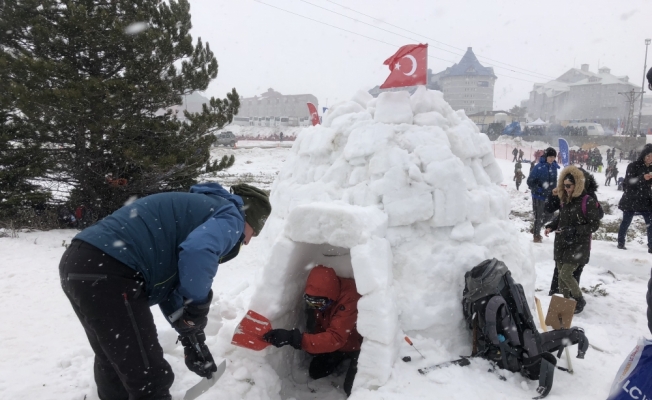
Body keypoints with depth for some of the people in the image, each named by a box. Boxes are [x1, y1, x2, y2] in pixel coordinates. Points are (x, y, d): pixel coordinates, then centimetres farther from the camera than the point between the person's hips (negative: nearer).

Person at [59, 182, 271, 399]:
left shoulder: (201, 207, 26)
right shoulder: (231, 217, -1)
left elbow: (165, 279, 23)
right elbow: (198, 252, -25)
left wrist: (190, 334, 16)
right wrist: (197, 310, -8)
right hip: (106, 273, -10)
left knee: (113, 364, 30)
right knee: (149, 380, 1)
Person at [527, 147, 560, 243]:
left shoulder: (554, 167, 2)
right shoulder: (539, 167, -17)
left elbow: (554, 181, 16)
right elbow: (530, 182, -15)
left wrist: (554, 191, 5)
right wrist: (539, 190, -21)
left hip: (549, 196, 6)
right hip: (538, 196, -6)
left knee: (548, 215, 15)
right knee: (538, 216, 4)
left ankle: (535, 229, 38)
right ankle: (536, 235, 22)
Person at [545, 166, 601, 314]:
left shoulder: (588, 202, -14)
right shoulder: (566, 200, 7)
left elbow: (594, 225, -13)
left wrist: (574, 231, -24)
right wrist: (551, 226, 0)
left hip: (578, 246, -7)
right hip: (561, 244, 7)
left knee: (565, 274, -10)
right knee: (561, 275, 9)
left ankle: (580, 300, 13)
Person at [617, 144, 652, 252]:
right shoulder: (633, 166, -8)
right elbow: (629, 182, -18)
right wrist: (643, 177, -32)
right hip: (631, 200, -4)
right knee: (626, 222, 6)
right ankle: (621, 243, 19)